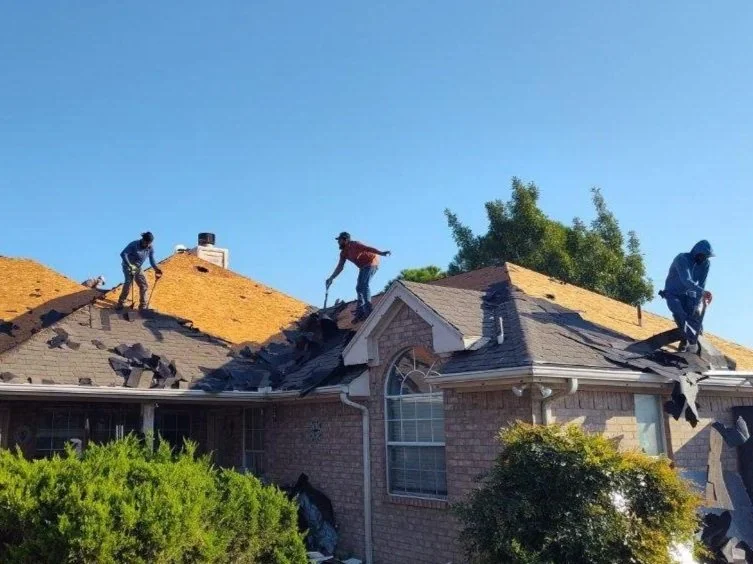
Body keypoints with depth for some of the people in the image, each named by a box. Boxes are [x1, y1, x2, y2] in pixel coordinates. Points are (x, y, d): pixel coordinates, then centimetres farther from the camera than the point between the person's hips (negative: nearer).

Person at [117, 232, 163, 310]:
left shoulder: (150, 248, -11)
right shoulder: (134, 245, -25)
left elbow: (152, 260, -6)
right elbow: (123, 254, -29)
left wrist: (156, 268, -26)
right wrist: (130, 265, -38)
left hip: (138, 268, 6)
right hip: (128, 266, -5)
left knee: (144, 285, 2)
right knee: (128, 282, -23)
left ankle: (143, 306, 15)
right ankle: (120, 303, -12)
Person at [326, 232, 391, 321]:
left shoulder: (354, 245, -18)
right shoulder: (343, 253, 7)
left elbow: (368, 248, -29)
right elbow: (340, 267, 9)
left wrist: (381, 253, -40)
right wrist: (331, 278, 2)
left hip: (372, 262, -10)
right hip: (364, 266, 10)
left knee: (364, 285, -20)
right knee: (359, 287, 7)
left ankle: (368, 312, -24)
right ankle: (360, 313, 8)